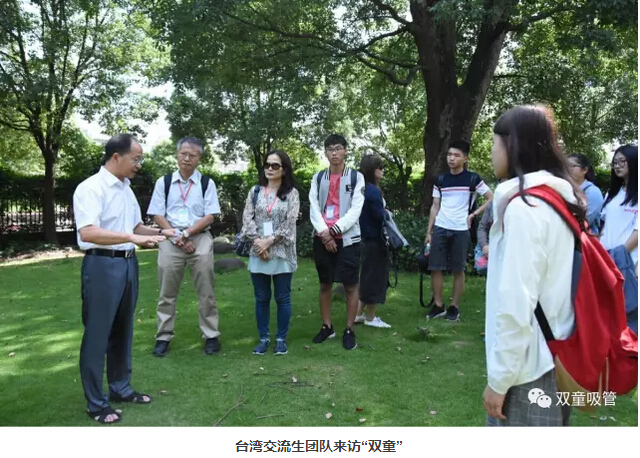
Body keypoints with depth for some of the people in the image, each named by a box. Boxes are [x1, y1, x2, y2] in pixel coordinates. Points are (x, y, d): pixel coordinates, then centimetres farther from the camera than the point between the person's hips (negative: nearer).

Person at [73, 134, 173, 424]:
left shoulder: (126, 189, 12)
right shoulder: (91, 188, -15)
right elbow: (87, 233, -28)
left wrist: (159, 232, 4)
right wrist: (133, 237, -34)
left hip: (128, 263, 8)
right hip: (102, 265, -8)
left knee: (123, 330, 17)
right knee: (97, 334, 3)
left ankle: (121, 388, 32)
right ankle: (96, 403, 15)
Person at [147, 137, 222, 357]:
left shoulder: (207, 183, 1)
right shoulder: (164, 182, 4)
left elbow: (209, 217, -3)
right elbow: (158, 216, 2)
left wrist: (186, 234, -12)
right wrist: (176, 237, -10)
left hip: (200, 240, -1)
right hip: (171, 241, 1)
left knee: (205, 292, 5)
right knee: (167, 293, 8)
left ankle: (211, 336, 16)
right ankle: (163, 337, 20)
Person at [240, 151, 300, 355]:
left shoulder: (291, 193, 0)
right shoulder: (255, 192, 9)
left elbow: (289, 223, -8)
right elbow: (247, 218, 1)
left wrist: (270, 241, -14)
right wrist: (258, 241, -13)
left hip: (282, 253, -2)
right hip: (258, 253, 3)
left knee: (282, 298, 5)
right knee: (261, 298, 9)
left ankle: (281, 338, 17)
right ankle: (263, 338, 21)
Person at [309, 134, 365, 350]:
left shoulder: (356, 177, 1)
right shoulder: (318, 177, 10)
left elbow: (355, 210, -7)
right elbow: (314, 208, 2)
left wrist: (335, 230, -14)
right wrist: (324, 232, -12)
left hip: (347, 238, -3)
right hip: (322, 238, 3)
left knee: (350, 285, 1)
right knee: (325, 284, 11)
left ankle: (349, 330, 13)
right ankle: (327, 326, 24)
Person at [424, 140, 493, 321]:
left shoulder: (472, 178, -1)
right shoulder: (440, 180, 8)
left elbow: (491, 198, 4)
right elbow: (435, 207, 11)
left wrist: (474, 214, -4)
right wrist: (429, 232, 7)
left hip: (461, 230, -3)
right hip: (440, 229, 3)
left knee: (458, 270, 3)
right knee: (435, 268, 1)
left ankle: (455, 307, 15)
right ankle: (438, 305, 14)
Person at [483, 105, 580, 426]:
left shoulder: (524, 206, -18)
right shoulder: (562, 198, 8)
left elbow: (515, 302, -21)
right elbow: (551, 282, 10)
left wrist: (499, 378, -15)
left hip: (527, 367, -8)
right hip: (556, 357, 8)